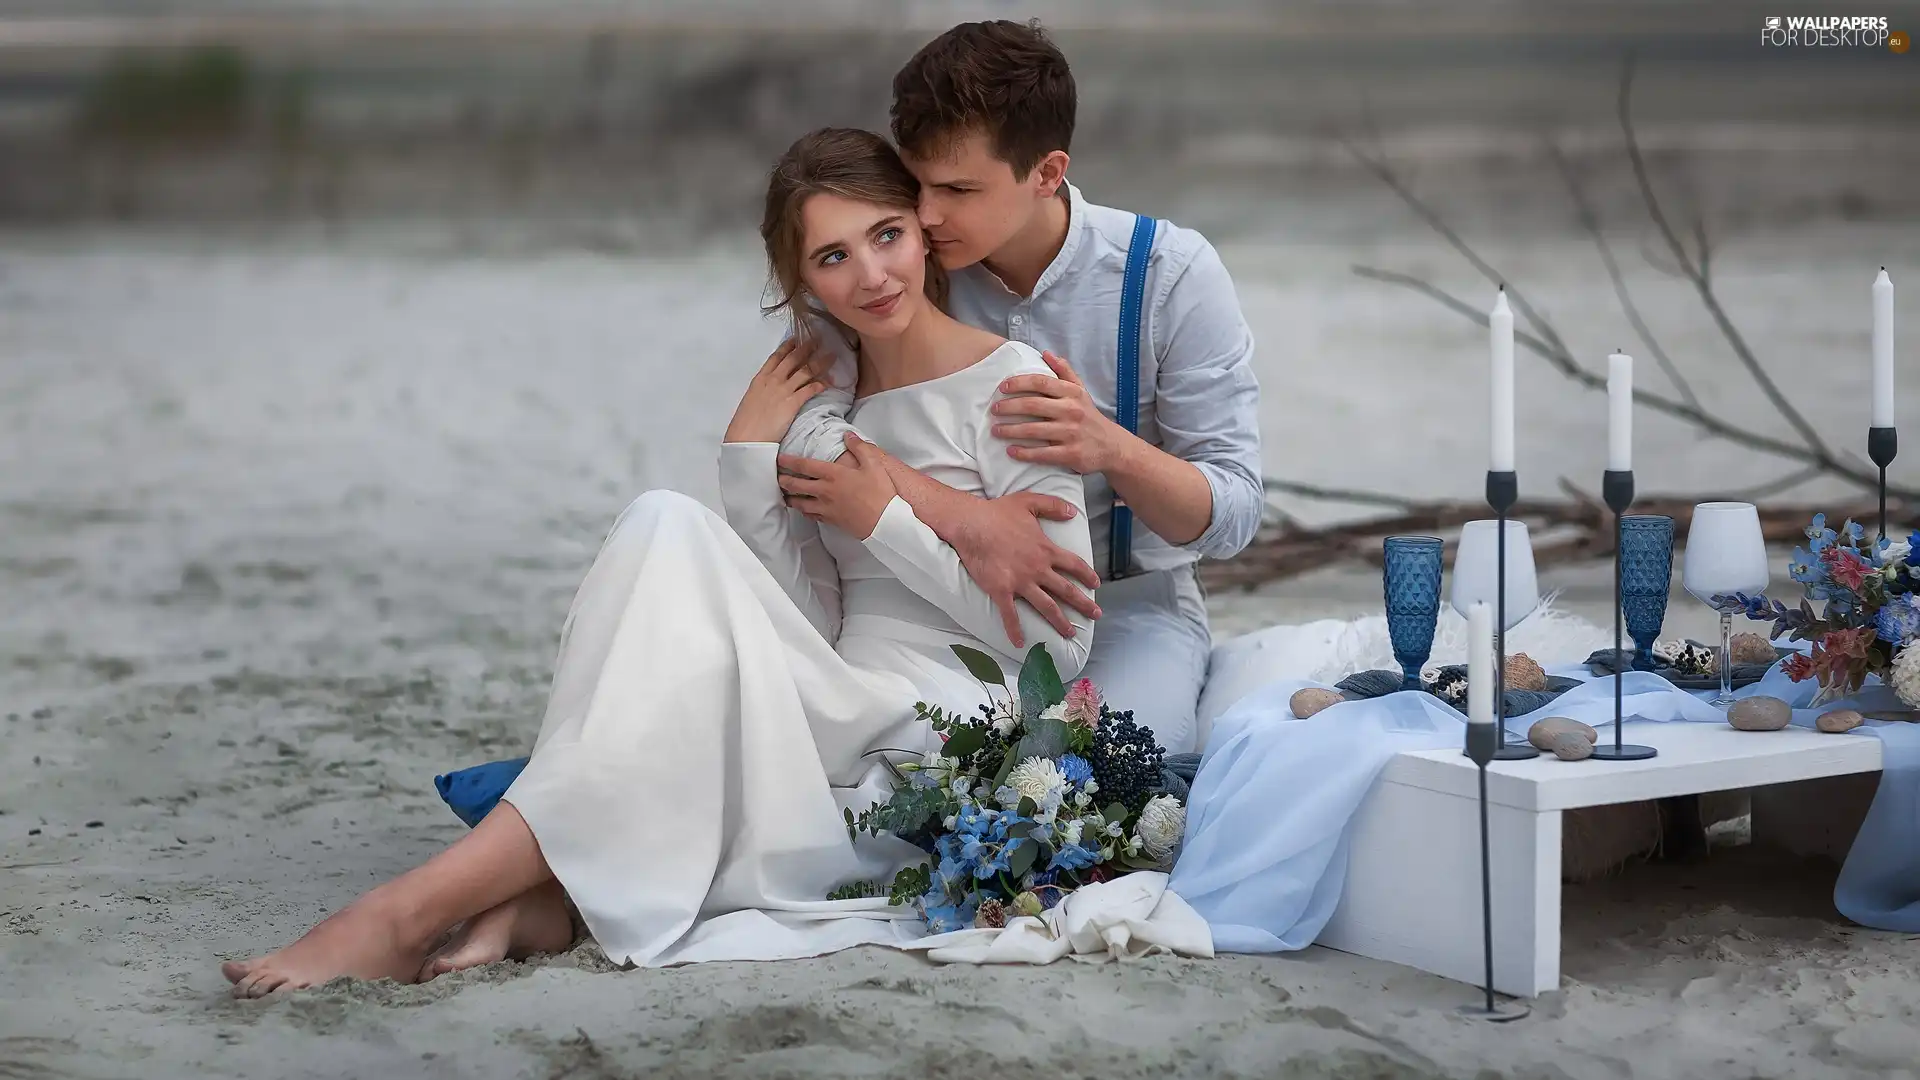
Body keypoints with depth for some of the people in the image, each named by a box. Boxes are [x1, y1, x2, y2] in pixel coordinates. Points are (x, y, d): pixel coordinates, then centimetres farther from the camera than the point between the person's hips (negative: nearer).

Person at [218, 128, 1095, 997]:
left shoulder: (1009, 383, 0)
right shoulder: (819, 397, 16)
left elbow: (1062, 642, -6)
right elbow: (808, 636, 6)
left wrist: (884, 518, -8)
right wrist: (751, 460, -4)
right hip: (839, 742, 5)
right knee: (667, 528, -20)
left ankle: (422, 904, -30)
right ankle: (544, 888, -33)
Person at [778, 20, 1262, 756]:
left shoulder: (1171, 274, -10)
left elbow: (1232, 515, -10)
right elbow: (803, 422, -23)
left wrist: (1112, 449, -31)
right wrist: (960, 517, -37)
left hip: (1127, 603, -1)